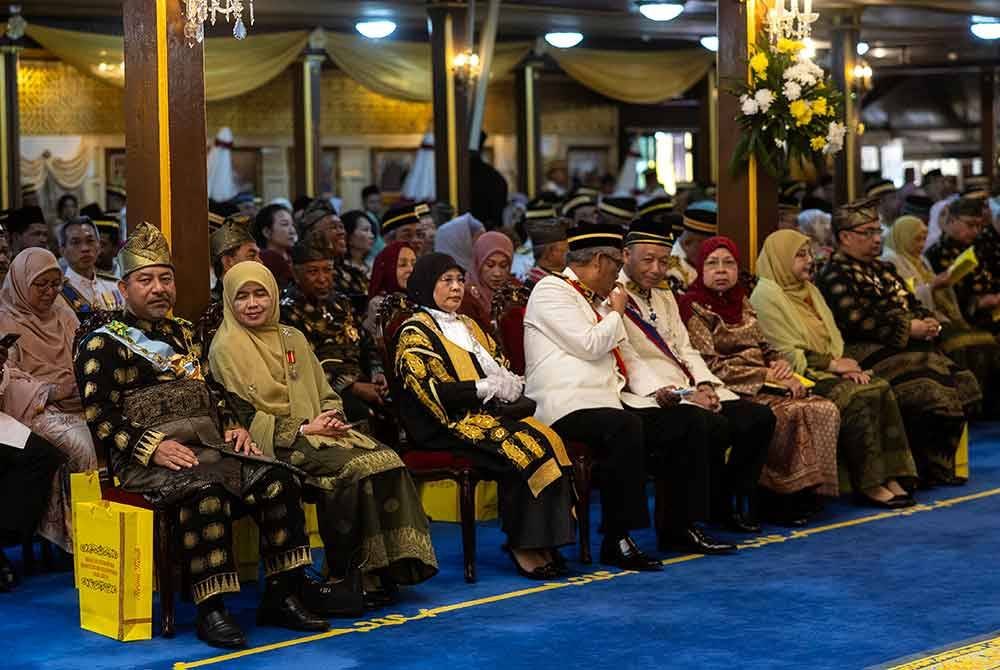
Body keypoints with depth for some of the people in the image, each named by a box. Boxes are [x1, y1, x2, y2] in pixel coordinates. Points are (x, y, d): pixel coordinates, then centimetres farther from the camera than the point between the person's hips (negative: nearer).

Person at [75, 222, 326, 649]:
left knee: (278, 481, -16)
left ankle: (281, 597, -11)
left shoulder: (183, 334, 23)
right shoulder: (105, 343, 0)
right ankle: (210, 612, -32)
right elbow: (100, 417, -8)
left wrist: (233, 427, 6)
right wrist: (153, 447, -20)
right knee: (206, 491, -37)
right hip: (145, 457, -7)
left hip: (208, 444, 7)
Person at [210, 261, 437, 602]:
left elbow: (325, 392, 21)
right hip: (275, 446, -6)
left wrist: (332, 419, -3)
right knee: (356, 468, -30)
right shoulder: (226, 349, -2)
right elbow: (241, 418, -9)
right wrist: (303, 429, -14)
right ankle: (348, 576, -21)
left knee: (387, 460, -21)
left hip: (315, 431, 6)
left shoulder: (293, 338, 19)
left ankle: (387, 567, -19)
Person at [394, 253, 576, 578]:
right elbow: (432, 392, -12)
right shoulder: (415, 332, 0)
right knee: (522, 447, -30)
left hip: (489, 413, 7)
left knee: (548, 439, -22)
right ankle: (520, 544, -20)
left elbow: (501, 367, 20)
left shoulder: (468, 326, 25)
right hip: (448, 425, -7)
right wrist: (488, 387, -12)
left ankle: (543, 543, -24)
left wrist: (510, 384, -4)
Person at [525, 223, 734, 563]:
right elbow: (590, 344, -15)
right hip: (568, 407, -9)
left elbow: (628, 358, 26)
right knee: (625, 427, -38)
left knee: (692, 424, -3)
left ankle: (679, 525, 5)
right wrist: (617, 312, 3)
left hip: (612, 401, 9)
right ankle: (617, 540, -31)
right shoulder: (552, 291, -3)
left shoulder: (599, 299, 25)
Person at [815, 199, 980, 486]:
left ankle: (940, 465, -6)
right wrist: (908, 328, -16)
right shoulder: (834, 275, -3)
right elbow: (855, 321, -16)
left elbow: (913, 304, 27)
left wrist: (927, 323, 2)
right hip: (864, 352, -9)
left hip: (909, 344, 9)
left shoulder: (883, 270, 25)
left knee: (960, 384, -10)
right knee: (925, 386, -28)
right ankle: (923, 470, -16)